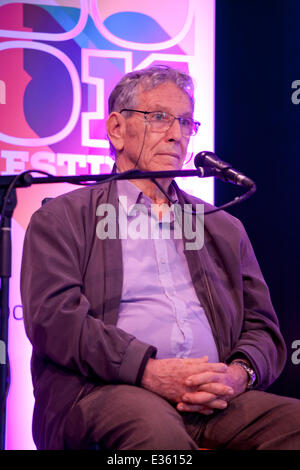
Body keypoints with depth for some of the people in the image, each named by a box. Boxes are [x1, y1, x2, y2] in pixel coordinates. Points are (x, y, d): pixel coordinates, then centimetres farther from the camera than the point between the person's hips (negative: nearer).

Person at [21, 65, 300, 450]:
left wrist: (239, 373, -6)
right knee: (156, 428, -38)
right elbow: (54, 316, -4)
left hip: (215, 400, 5)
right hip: (105, 392, -4)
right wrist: (148, 371, -16)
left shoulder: (225, 229, 24)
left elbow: (262, 328, 18)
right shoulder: (61, 219, 11)